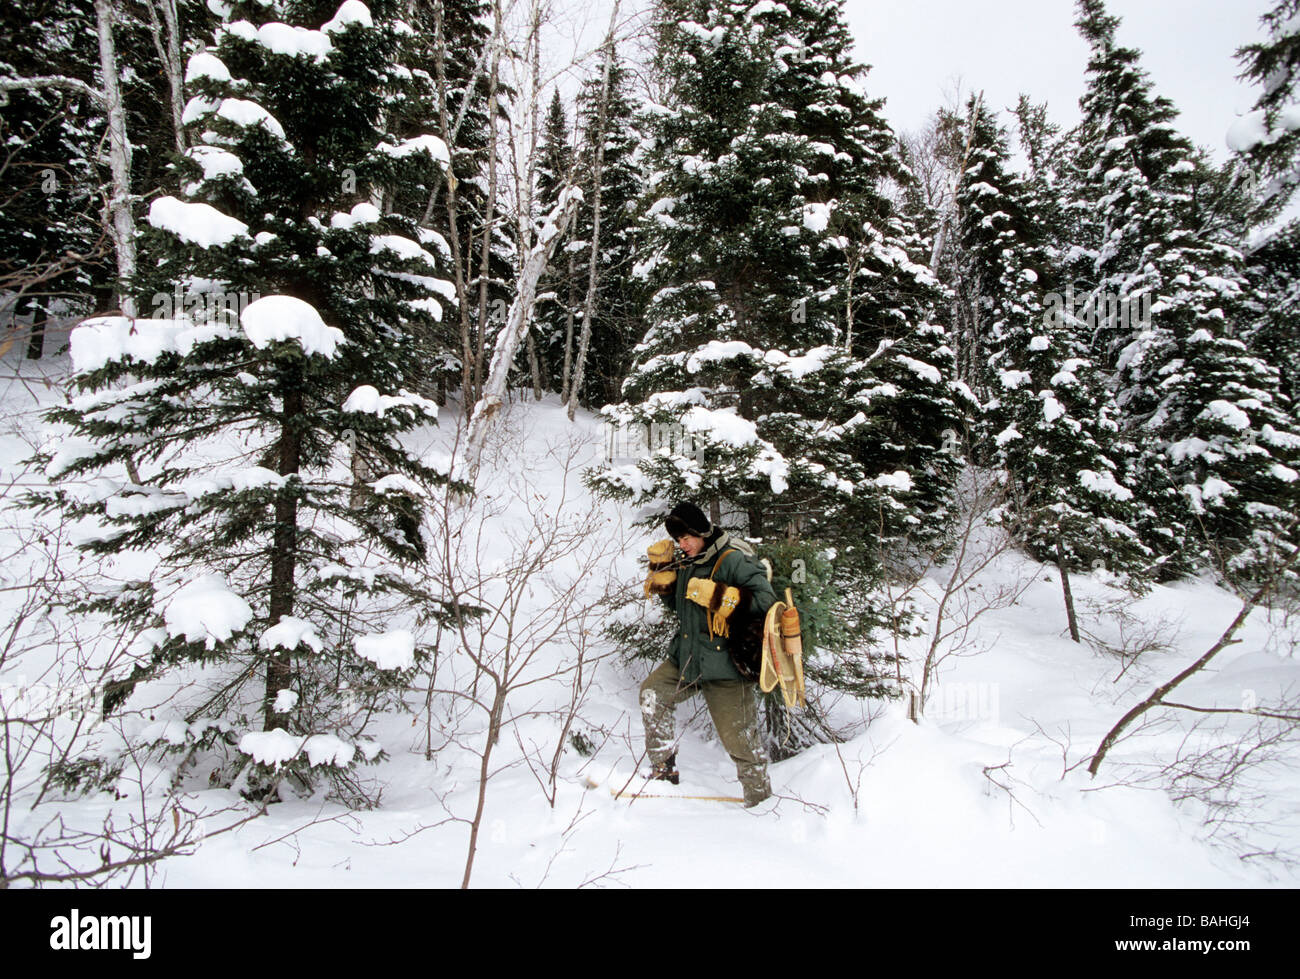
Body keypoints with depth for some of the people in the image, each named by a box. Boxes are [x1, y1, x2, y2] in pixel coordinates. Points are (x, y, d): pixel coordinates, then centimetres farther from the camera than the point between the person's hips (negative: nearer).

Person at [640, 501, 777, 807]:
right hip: (686, 657, 8)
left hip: (725, 665, -8)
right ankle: (663, 770, 13)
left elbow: (766, 599, -24)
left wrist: (717, 595, -30)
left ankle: (760, 797, 16)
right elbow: (677, 603, 24)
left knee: (738, 737, -3)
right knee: (651, 693, 5)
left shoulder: (734, 560, -16)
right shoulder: (688, 562, 9)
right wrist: (661, 568, 9)